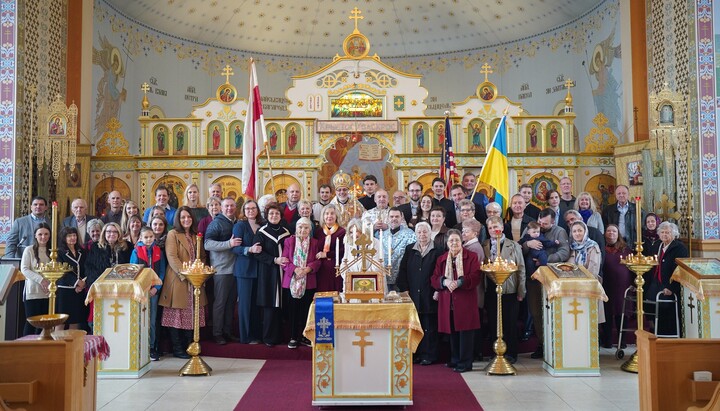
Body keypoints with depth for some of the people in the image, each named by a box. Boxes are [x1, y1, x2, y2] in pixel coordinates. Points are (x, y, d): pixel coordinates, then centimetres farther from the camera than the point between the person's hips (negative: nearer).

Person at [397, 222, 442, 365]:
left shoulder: (437, 251, 2)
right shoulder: (409, 249, 10)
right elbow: (403, 270, 7)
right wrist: (404, 289, -2)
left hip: (429, 295, -2)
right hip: (413, 294, 2)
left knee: (429, 326, 1)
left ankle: (428, 355, 9)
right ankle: (416, 354, 14)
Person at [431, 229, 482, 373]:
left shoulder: (471, 257, 1)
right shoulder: (441, 259, 13)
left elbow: (476, 277, -8)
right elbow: (434, 279, 7)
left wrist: (459, 282, -21)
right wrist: (445, 281, -14)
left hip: (465, 301, -4)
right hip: (447, 303, 4)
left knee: (465, 331, -4)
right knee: (452, 332, 10)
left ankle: (465, 363, 3)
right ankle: (455, 360, 22)